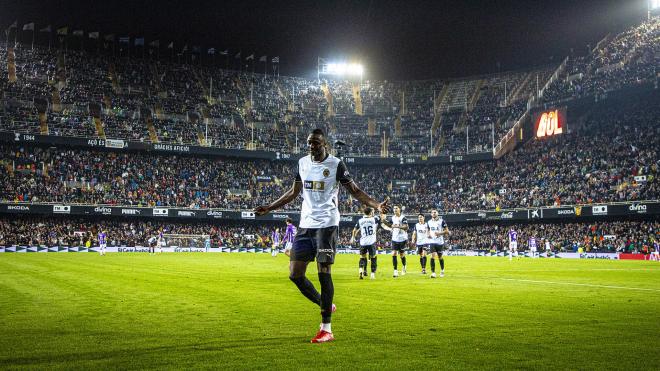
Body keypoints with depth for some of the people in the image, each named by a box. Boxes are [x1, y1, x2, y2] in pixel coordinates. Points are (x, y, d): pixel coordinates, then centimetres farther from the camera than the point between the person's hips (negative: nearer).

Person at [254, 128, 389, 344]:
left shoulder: (336, 164, -4)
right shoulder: (303, 163, 12)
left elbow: (355, 191, -2)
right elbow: (293, 193, 23)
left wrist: (376, 205, -18)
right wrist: (269, 208, 27)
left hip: (326, 224, -6)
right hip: (305, 224, 6)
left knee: (323, 272, -10)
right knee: (295, 274, 1)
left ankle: (326, 329, -1)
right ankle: (326, 306, 24)